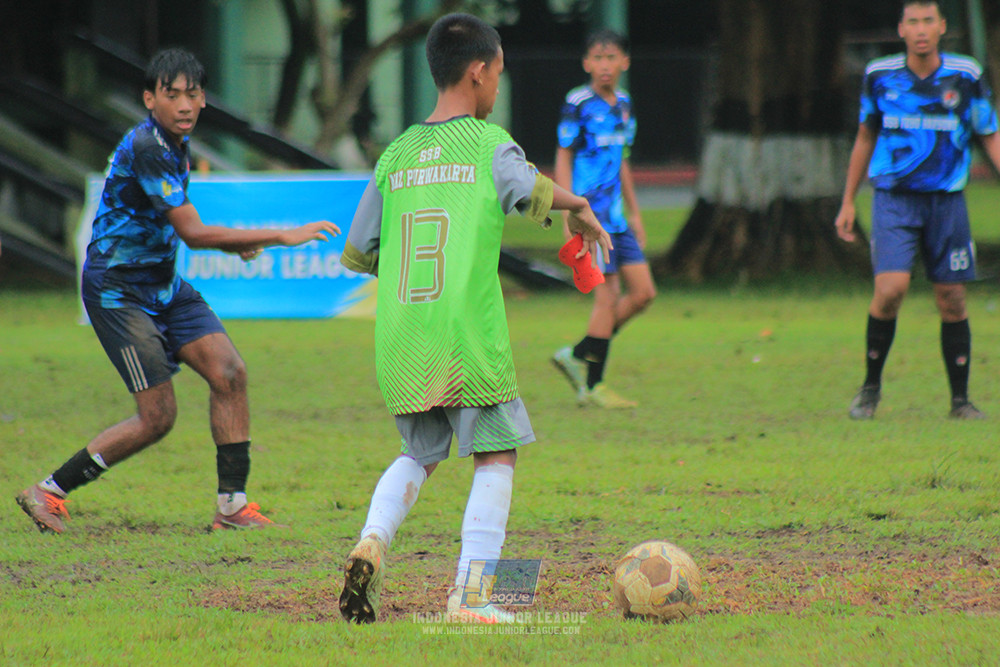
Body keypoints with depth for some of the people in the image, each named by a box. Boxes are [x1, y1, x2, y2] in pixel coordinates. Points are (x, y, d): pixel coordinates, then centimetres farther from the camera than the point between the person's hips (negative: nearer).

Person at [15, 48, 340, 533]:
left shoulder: (175, 142, 7)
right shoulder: (145, 147, -23)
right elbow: (193, 233, -26)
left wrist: (232, 242, 10)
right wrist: (280, 237, -24)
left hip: (162, 284, 9)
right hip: (117, 288, -9)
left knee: (229, 372, -6)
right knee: (157, 417, -10)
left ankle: (232, 505, -1)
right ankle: (48, 492, 2)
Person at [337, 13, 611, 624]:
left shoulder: (396, 154, 13)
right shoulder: (489, 142, -1)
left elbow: (356, 256, 16)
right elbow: (531, 191, -16)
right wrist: (578, 206, 4)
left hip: (400, 341, 5)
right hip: (468, 337, -5)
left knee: (419, 454, 21)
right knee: (496, 456, 4)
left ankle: (371, 544, -4)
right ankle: (468, 593, -6)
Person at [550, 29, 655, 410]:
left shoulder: (623, 104, 12)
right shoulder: (578, 104, -8)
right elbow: (563, 159, -8)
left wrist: (634, 213, 22)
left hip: (616, 218, 8)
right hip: (590, 215, -8)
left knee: (644, 293, 4)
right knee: (608, 295, -9)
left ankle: (578, 357, 14)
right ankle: (592, 386, -1)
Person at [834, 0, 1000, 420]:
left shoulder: (965, 77, -2)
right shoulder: (880, 76, 0)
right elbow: (866, 136, 13)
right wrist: (848, 202, 14)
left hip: (946, 200, 1)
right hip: (893, 197, -1)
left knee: (952, 302, 1)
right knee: (891, 289, -17)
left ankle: (960, 401, 14)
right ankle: (871, 386, 2)